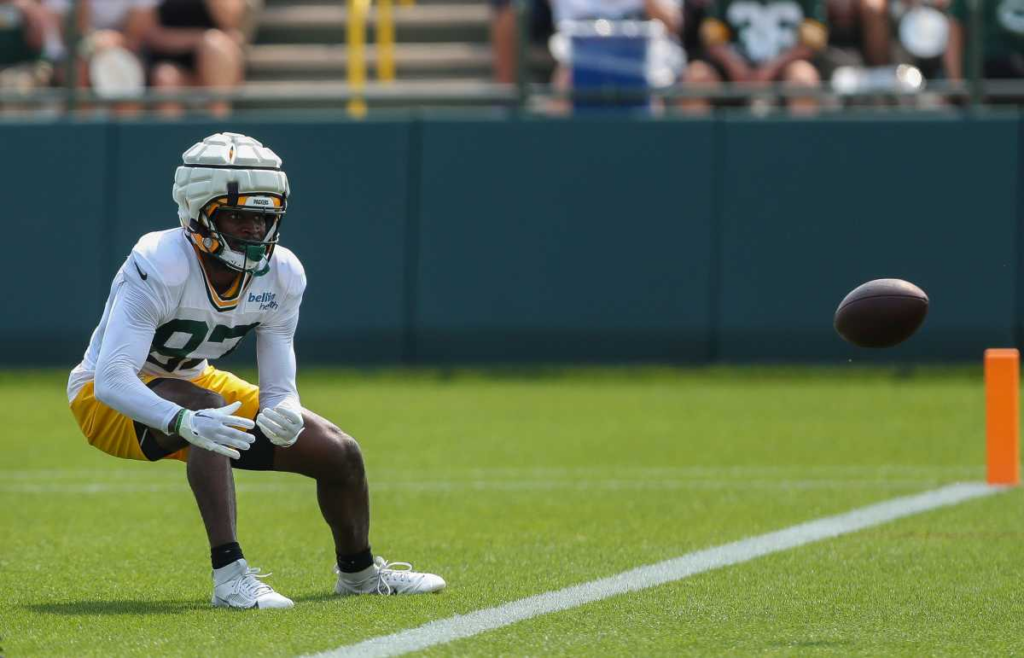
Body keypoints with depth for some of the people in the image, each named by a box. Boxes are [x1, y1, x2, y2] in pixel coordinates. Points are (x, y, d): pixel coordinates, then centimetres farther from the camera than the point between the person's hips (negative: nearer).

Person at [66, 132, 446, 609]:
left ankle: (359, 571, 35)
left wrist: (284, 414, -36)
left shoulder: (281, 275, -13)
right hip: (112, 403, -7)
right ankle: (230, 575, -39)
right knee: (208, 409, -39)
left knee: (339, 453, 6)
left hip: (192, 383, 7)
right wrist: (186, 423, -57)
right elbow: (111, 379, -41)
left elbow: (279, 390, -11)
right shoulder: (159, 267, -33)